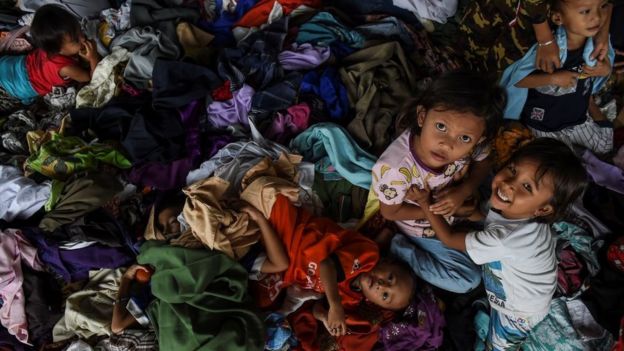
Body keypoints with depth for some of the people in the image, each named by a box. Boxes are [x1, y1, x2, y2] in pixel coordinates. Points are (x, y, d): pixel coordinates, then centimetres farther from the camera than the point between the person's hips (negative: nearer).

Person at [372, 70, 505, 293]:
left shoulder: (471, 144, -31)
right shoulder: (394, 169, -43)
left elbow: (484, 162, -6)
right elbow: (390, 212, -24)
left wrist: (465, 190, -27)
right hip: (419, 228, -4)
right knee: (469, 280, 0)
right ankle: (398, 248, 8)